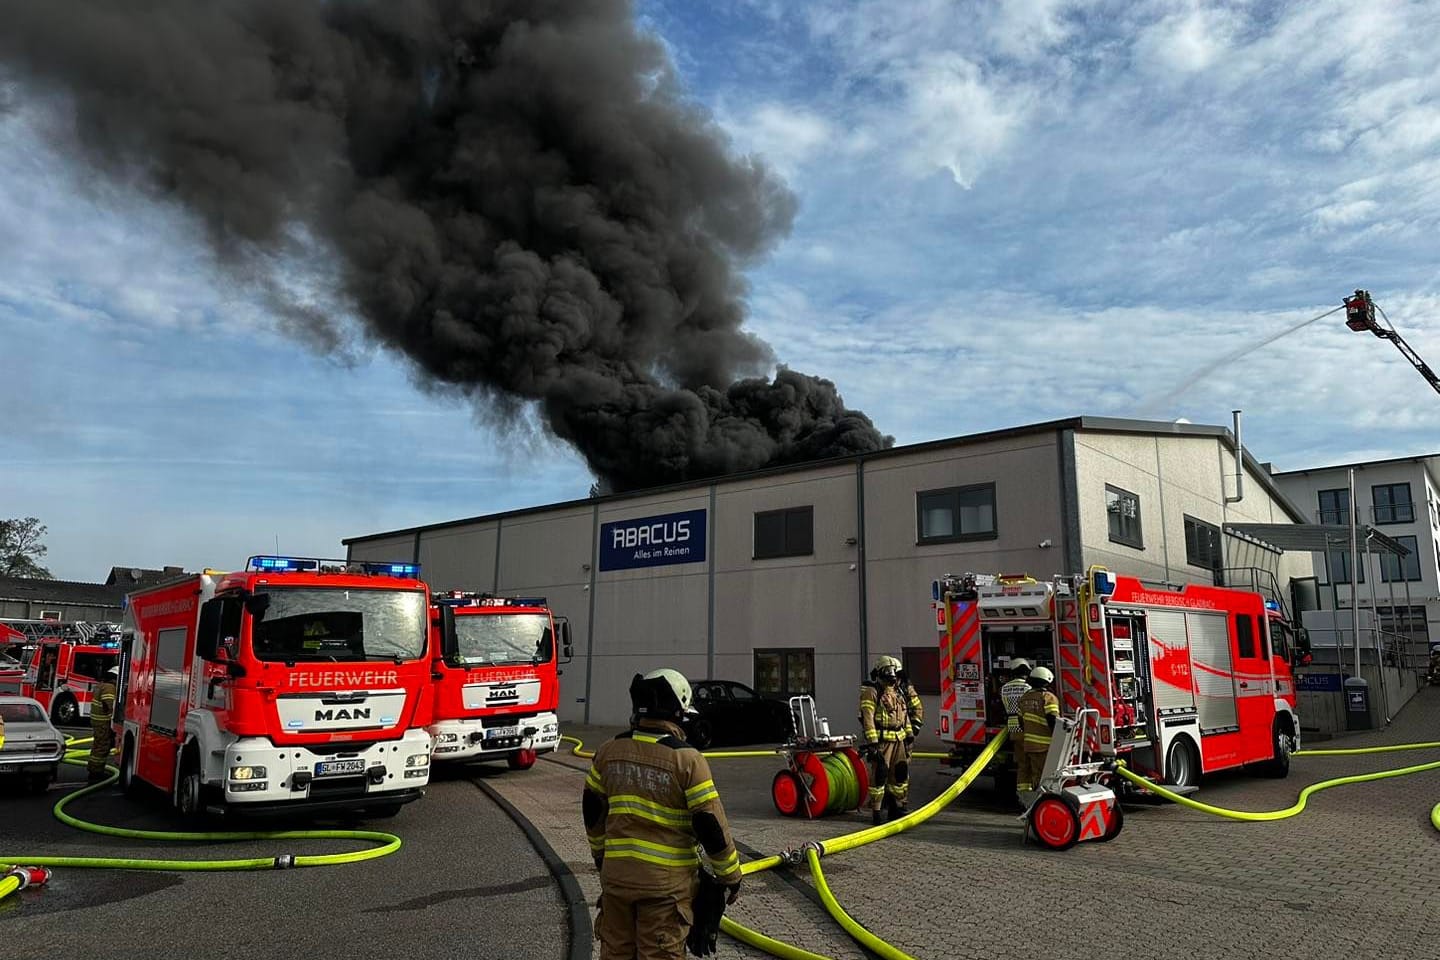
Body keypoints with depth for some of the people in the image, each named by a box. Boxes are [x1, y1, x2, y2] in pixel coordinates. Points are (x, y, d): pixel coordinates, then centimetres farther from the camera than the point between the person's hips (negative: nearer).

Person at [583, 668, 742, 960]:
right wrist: (730, 876, 2)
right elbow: (711, 826, -12)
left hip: (615, 873, 4)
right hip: (667, 880, -4)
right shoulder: (687, 759, -16)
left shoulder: (608, 751, -1)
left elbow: (593, 813, 11)